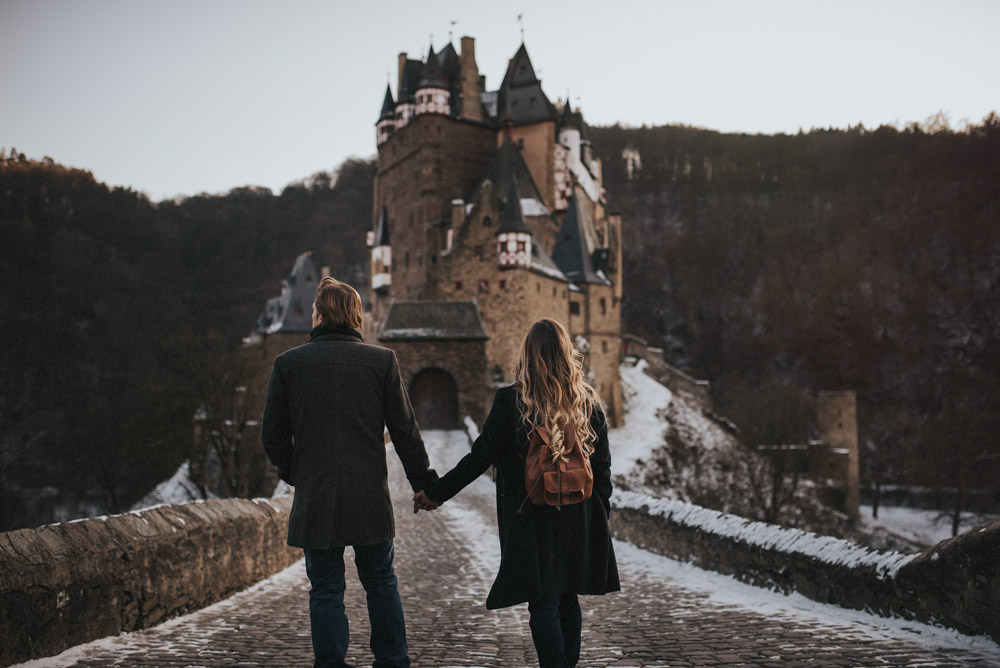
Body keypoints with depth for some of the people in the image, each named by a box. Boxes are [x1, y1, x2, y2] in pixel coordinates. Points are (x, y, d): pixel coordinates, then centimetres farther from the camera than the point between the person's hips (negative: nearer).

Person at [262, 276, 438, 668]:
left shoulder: (288, 364, -3)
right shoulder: (381, 361, -3)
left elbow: (272, 435, 3)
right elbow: (404, 430, -1)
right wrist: (424, 482, 11)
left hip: (315, 501, -1)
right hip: (370, 498, 1)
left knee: (326, 592, 7)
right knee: (381, 584, 17)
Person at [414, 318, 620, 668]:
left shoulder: (510, 401, -10)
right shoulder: (588, 402, 0)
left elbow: (480, 456, -9)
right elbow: (602, 466, 4)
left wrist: (436, 493, 0)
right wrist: (600, 512, 15)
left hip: (532, 519, -4)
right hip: (578, 519, 4)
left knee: (543, 603, 0)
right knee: (568, 599, 17)